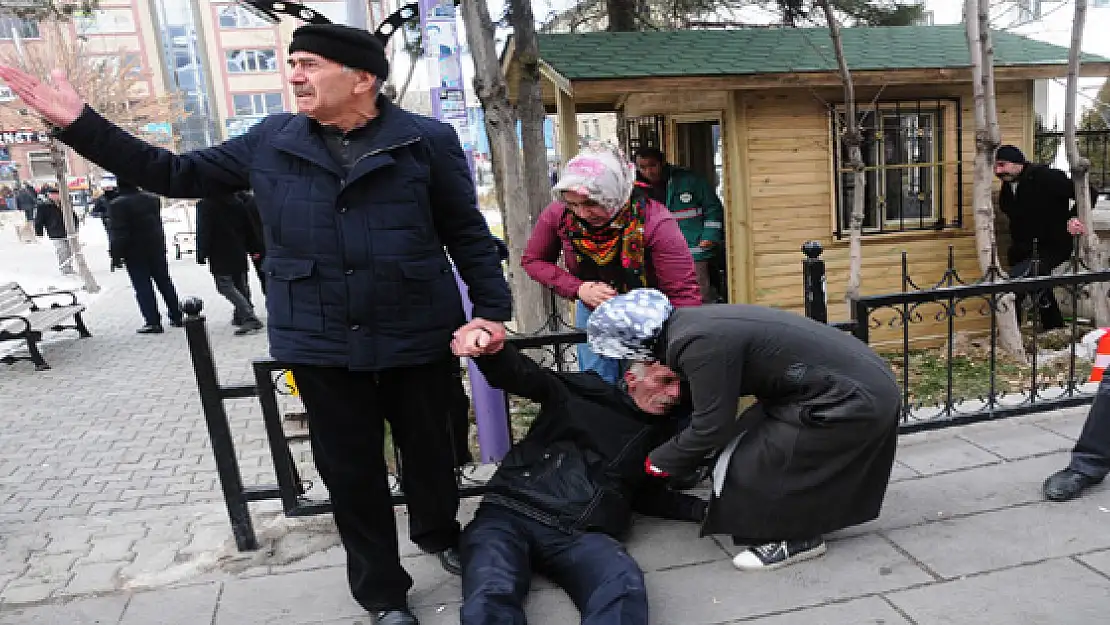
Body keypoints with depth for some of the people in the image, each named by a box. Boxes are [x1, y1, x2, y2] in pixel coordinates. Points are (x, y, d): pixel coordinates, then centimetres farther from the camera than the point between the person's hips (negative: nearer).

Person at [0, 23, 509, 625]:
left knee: (428, 448, 16)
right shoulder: (272, 141, 5)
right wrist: (79, 124, 5)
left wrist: (491, 308, -7)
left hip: (417, 337, -2)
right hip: (320, 344, 2)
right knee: (350, 468, 11)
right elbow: (180, 173, 11)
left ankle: (439, 534, 47)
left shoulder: (427, 140, -4)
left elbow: (467, 232, -1)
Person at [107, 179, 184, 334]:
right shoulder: (152, 198, 4)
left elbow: (117, 234, -16)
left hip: (134, 252, -5)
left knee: (142, 287, -1)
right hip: (156, 248, 5)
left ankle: (153, 322, -4)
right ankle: (176, 316, 17)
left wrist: (116, 256, -12)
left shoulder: (117, 204, -15)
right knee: (164, 283, 13)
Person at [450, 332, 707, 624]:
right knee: (490, 599, -34)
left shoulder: (663, 433, 22)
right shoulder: (586, 392, 10)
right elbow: (524, 376, 0)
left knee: (625, 585, -35)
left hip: (580, 535, 2)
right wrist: (491, 349, -23)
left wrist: (701, 509, 17)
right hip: (509, 515, -2)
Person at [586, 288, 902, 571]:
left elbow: (712, 426, -16)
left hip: (853, 401, -9)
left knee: (753, 461, -5)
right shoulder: (692, 321, 5)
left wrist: (660, 462, -1)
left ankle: (796, 538, 13)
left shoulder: (701, 344, -24)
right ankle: (795, 520, 28)